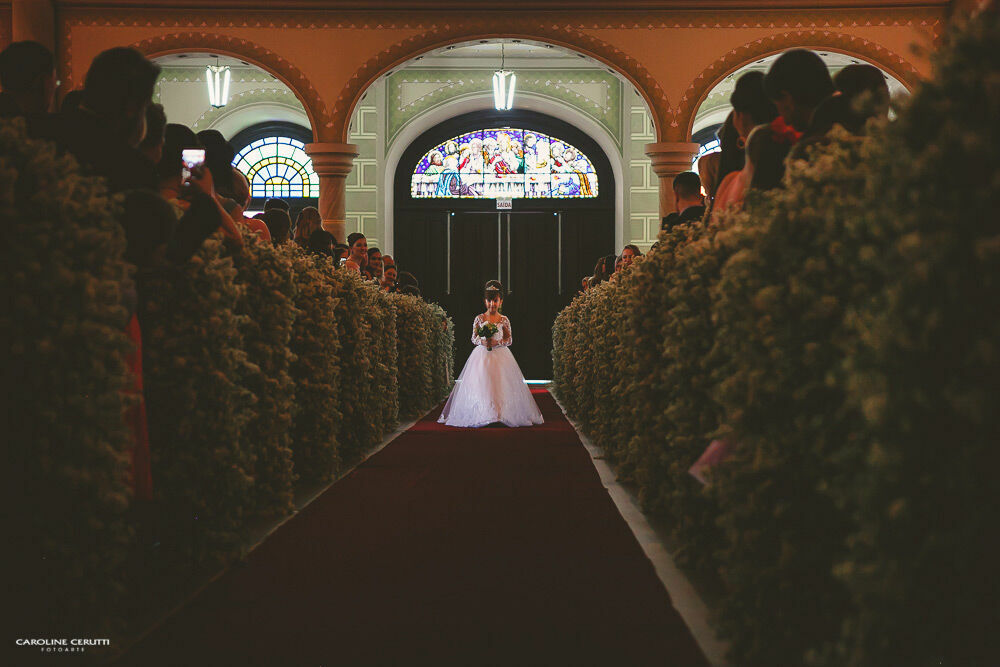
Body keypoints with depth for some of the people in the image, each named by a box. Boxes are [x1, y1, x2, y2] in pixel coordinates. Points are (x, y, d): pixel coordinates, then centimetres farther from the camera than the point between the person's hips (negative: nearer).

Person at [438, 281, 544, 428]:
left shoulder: (504, 320, 4)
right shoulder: (479, 319, 6)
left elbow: (509, 340, 4)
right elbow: (474, 338, 6)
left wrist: (497, 342, -13)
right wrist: (482, 341, -15)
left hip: (500, 356, 0)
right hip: (482, 355, 0)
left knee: (501, 385, -7)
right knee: (480, 385, -8)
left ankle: (502, 414, -4)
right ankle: (482, 415, -6)